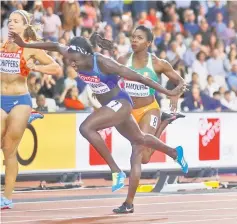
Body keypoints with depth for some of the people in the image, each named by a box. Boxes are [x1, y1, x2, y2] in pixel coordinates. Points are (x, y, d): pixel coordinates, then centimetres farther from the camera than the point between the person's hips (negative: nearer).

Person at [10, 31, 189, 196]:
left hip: (120, 104, -8)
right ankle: (174, 153, 52)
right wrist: (25, 44, 2)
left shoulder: (104, 64, -30)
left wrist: (169, 93, -22)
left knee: (86, 128, -26)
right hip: (109, 106, 8)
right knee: (138, 139, 26)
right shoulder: (77, 58, -14)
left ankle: (116, 172, -20)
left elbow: (140, 78, -26)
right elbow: (56, 46, 3)